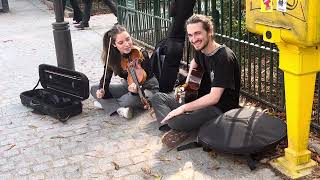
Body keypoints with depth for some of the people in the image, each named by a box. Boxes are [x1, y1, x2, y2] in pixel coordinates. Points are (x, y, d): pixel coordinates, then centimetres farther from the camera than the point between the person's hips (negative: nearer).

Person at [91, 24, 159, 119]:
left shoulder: (141, 55, -26)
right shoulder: (112, 56, -13)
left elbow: (147, 82, -24)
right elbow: (107, 76, -3)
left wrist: (137, 89, -46)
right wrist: (102, 90, -23)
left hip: (148, 89, -6)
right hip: (128, 85, 6)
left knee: (129, 99, -39)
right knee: (94, 89, -4)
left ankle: (106, 104, -11)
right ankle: (119, 108, -20)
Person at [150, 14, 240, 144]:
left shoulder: (224, 57, -21)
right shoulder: (201, 51, 5)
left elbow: (214, 97, -24)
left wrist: (184, 108, -21)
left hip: (220, 108, -10)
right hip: (203, 102, 10)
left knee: (177, 121, -36)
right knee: (157, 98, 6)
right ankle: (175, 129, -16)